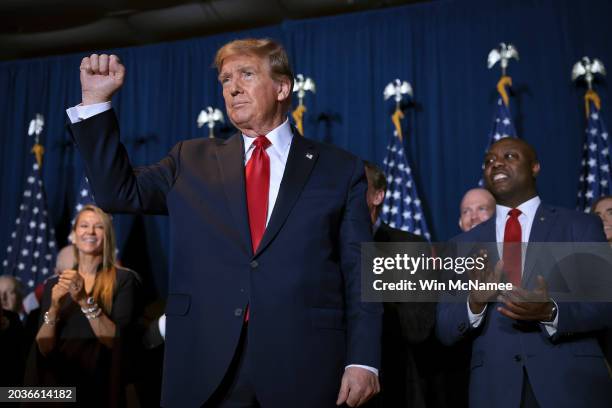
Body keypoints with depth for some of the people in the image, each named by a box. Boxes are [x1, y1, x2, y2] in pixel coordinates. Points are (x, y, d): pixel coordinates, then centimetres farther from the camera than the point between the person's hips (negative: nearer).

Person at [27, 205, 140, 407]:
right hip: (58, 384, 3)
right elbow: (44, 348, -1)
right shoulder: (55, 283, 5)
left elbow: (115, 340, -14)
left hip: (100, 387, -3)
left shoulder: (124, 279, -5)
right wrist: (54, 309, -18)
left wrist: (85, 301, -24)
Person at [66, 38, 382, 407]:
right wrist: (96, 99, -1)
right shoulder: (192, 161, 12)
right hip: (204, 368, 2)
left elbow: (360, 273, 1)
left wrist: (363, 361, -7)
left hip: (302, 367, -1)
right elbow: (119, 192, 5)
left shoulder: (340, 169, 4)